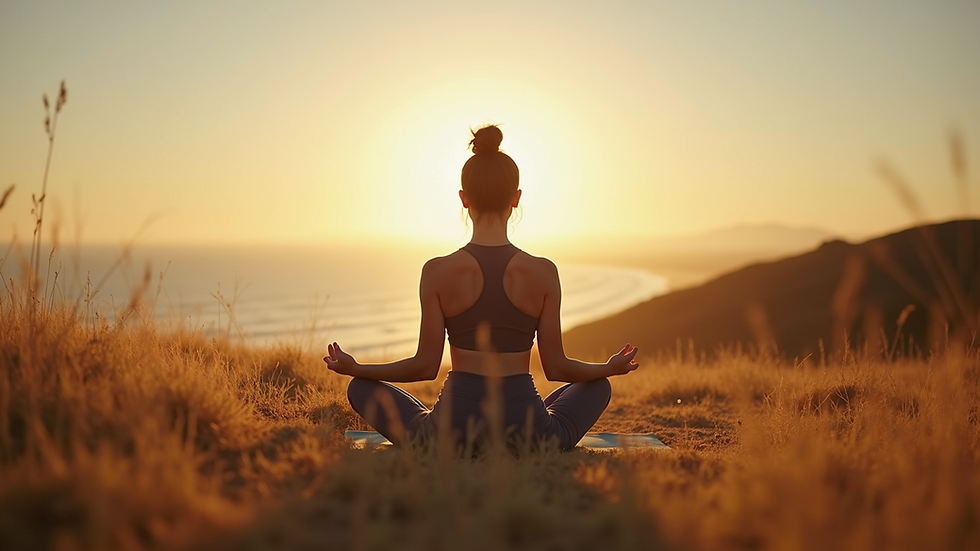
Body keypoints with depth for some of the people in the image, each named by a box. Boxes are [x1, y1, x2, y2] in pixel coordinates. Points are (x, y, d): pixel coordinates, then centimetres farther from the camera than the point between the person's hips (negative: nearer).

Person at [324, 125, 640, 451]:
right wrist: (612, 368, 17)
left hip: (454, 424, 0)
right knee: (599, 386, 30)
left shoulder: (438, 272, -9)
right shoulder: (543, 273, -7)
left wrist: (354, 368, 11)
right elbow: (555, 367, -2)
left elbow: (426, 365, -5)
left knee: (361, 388, 22)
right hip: (527, 428, 1)